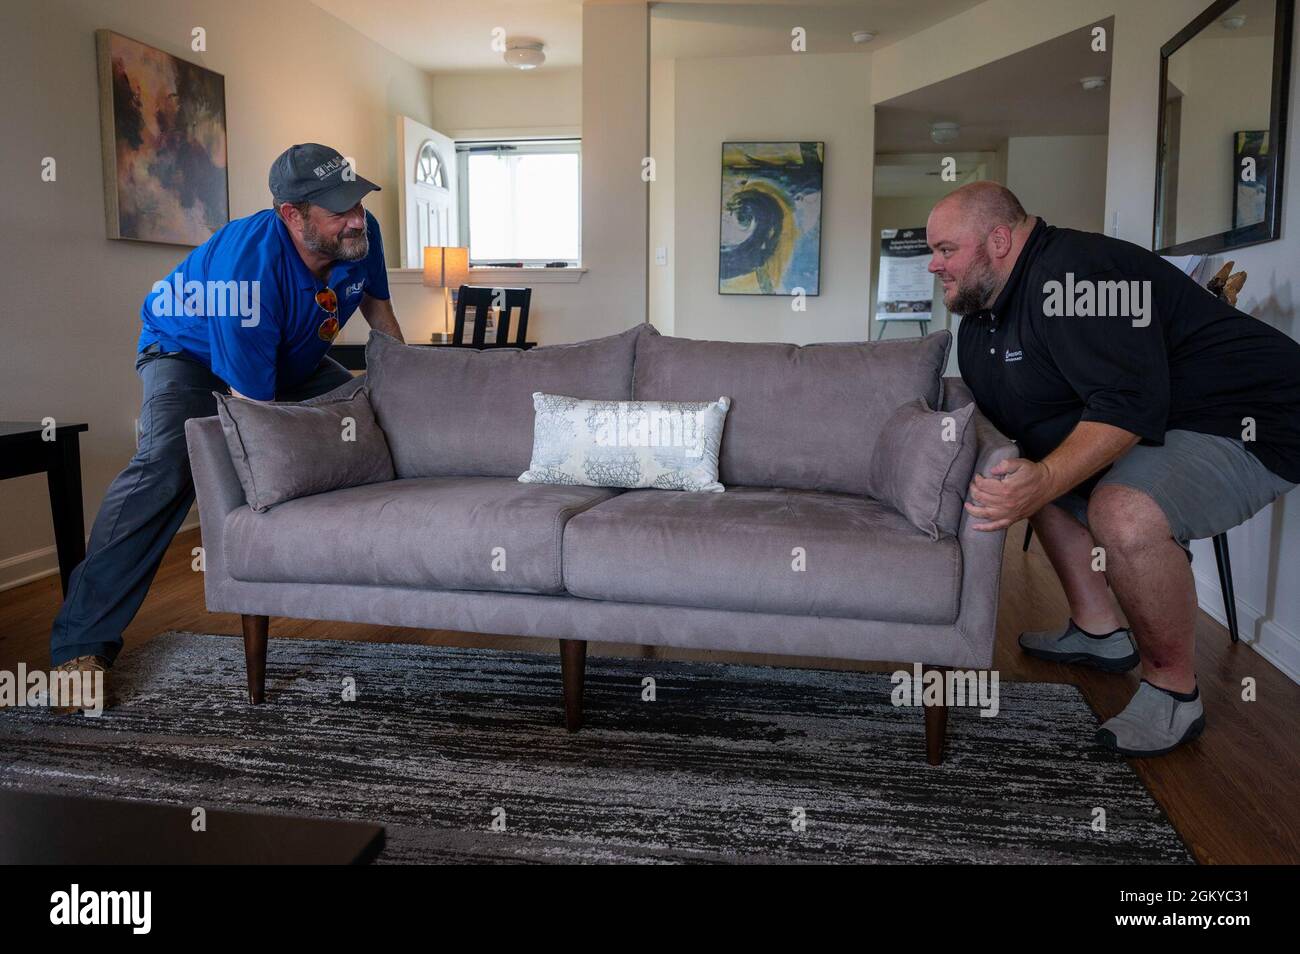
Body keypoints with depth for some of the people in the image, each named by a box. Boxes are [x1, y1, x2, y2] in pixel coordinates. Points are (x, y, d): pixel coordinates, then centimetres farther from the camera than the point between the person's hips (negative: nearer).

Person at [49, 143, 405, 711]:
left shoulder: (361, 236, -21)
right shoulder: (250, 266, -41)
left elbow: (375, 302, 5)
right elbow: (255, 409, -37)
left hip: (293, 357, 7)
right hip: (189, 350, -7)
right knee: (166, 464, -32)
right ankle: (81, 642, -26)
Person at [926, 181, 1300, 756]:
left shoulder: (1073, 272, -22)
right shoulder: (980, 320, 10)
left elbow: (1128, 404, -32)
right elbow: (1002, 420, 19)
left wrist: (1045, 481, -44)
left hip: (1249, 425, -11)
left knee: (1124, 513, -35)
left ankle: (1173, 689, -11)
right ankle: (1099, 629, 20)